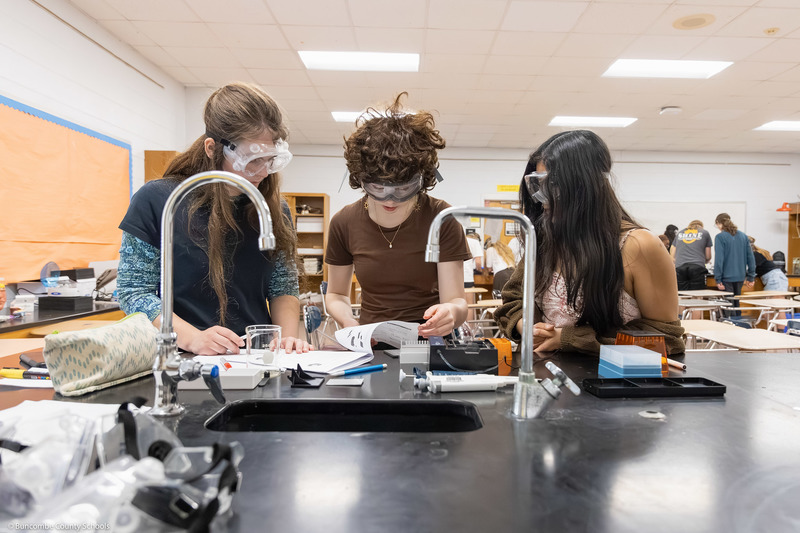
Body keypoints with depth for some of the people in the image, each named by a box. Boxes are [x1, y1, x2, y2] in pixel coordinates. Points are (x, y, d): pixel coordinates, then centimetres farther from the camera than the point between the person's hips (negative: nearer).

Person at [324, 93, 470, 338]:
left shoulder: (441, 219, -9)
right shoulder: (344, 223, -2)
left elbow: (457, 301, -9)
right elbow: (336, 294, 10)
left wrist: (451, 312, -33)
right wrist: (348, 321, -12)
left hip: (429, 344, 0)